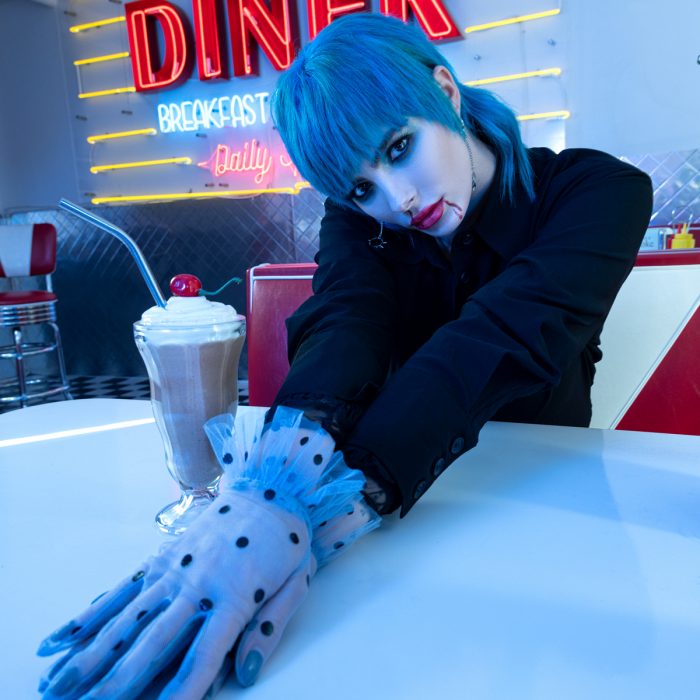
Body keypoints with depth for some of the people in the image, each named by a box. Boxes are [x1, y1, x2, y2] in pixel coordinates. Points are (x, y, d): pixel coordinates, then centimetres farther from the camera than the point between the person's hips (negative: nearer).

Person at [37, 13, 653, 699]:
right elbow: (346, 322, -22)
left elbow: (505, 338, -29)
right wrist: (281, 483, -43)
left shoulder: (600, 192, -13)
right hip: (408, 488, 1)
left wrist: (313, 499, -41)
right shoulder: (359, 218, -4)